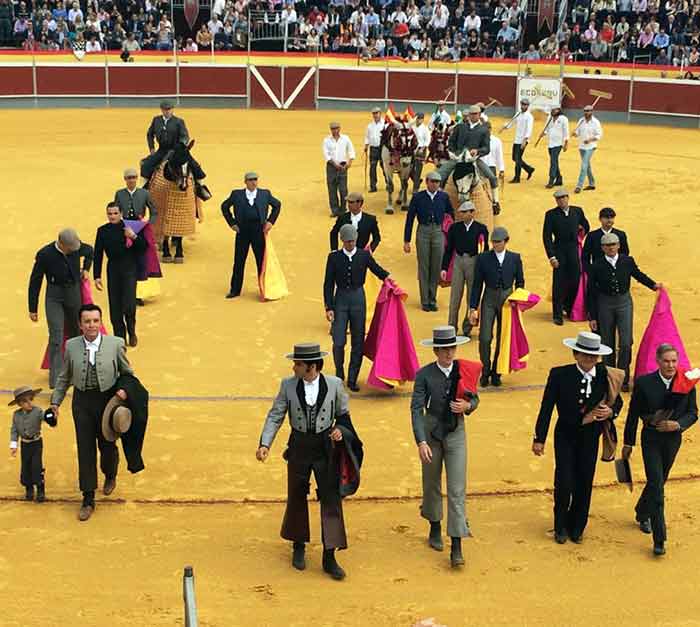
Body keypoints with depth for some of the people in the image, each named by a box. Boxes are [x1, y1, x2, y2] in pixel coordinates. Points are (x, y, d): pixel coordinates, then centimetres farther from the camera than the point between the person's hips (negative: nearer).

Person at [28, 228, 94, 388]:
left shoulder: (77, 247, -9)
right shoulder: (45, 254, -18)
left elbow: (90, 251, 19)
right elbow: (35, 282, -9)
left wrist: (86, 269, 10)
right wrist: (33, 309, -6)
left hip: (74, 293, 4)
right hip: (54, 296, -4)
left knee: (75, 332, 15)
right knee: (56, 337, -11)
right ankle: (55, 379, -10)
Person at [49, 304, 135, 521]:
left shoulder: (115, 344, -8)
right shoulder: (71, 346, -3)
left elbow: (128, 373, 3)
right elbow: (64, 377, 8)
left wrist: (125, 390, -14)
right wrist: (55, 401, 5)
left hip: (108, 399, -1)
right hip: (82, 401, 1)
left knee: (107, 445, 13)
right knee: (85, 450, 3)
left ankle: (110, 476, 48)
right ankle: (88, 500, 13)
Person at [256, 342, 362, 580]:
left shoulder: (334, 384, -6)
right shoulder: (288, 385, -5)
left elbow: (344, 414, 7)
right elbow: (275, 416, -3)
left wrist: (340, 431, -13)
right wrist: (265, 444, -14)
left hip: (326, 448, -1)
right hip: (299, 447, 1)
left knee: (331, 500, -3)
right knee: (297, 498, 13)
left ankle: (329, 558, 4)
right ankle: (299, 547, 35)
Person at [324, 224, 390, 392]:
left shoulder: (364, 255, 0)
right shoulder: (334, 257, -3)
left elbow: (377, 270, 12)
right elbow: (328, 284, -2)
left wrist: (388, 277, -9)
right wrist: (329, 307, -7)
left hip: (358, 299, 1)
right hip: (340, 300, -1)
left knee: (358, 342, 5)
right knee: (338, 342, -5)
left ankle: (352, 379, 16)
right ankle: (339, 374, 20)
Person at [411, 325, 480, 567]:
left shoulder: (465, 370, -5)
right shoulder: (424, 374, -11)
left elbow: (474, 399, 8)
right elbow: (416, 409, -15)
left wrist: (467, 406, -16)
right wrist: (421, 442, -23)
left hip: (456, 433, 0)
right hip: (432, 432, 0)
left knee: (457, 490, -5)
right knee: (432, 484, 15)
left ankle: (456, 546, -4)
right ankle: (435, 527, 39)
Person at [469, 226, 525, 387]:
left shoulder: (515, 258, 2)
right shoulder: (483, 258, -2)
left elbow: (520, 282, 11)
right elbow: (477, 284, 1)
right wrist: (473, 308, -2)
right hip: (489, 301, -1)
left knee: (503, 339, 5)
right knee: (485, 338, -8)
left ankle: (496, 373, 19)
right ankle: (485, 372, 11)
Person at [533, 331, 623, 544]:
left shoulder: (605, 376, -8)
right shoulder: (559, 375, -14)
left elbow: (617, 401, 9)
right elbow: (546, 408, -8)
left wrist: (611, 411, -15)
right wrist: (539, 439, -7)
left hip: (590, 437, 2)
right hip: (565, 436, -2)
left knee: (584, 484, 9)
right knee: (564, 484, -5)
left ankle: (576, 528, 30)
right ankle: (561, 527, 21)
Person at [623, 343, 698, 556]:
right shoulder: (644, 383, -12)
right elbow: (633, 414, -2)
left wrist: (678, 424, -19)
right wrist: (628, 442, 3)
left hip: (673, 439, 3)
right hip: (651, 440, -3)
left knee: (658, 482, 20)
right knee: (656, 485, -10)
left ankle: (642, 514, 48)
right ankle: (659, 539, -6)